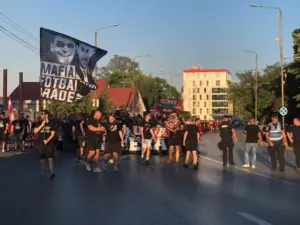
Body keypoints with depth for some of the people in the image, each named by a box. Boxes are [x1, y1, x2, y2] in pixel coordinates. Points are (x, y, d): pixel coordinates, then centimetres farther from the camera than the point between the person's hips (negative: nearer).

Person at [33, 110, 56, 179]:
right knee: (42, 158, 8)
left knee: (50, 157, -12)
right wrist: (42, 125, -14)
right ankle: (43, 172, 20)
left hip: (49, 143, -4)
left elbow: (53, 134, -5)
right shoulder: (39, 123, 5)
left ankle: (52, 173, -13)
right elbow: (35, 131, -3)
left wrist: (47, 140, -17)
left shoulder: (51, 123, -3)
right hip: (41, 143, 4)